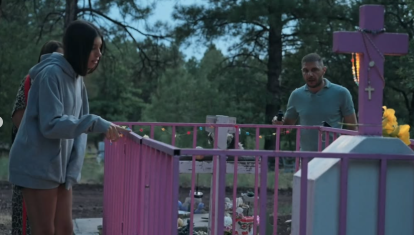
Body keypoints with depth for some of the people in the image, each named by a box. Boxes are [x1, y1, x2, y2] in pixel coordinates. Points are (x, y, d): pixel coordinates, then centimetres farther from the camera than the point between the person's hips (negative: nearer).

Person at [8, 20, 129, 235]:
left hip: (59, 166, 8)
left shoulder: (76, 78, 10)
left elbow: (79, 124, 9)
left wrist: (72, 169, 0)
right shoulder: (51, 74, -17)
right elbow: (51, 125, -24)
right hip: (38, 166, -8)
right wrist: (96, 123, -30)